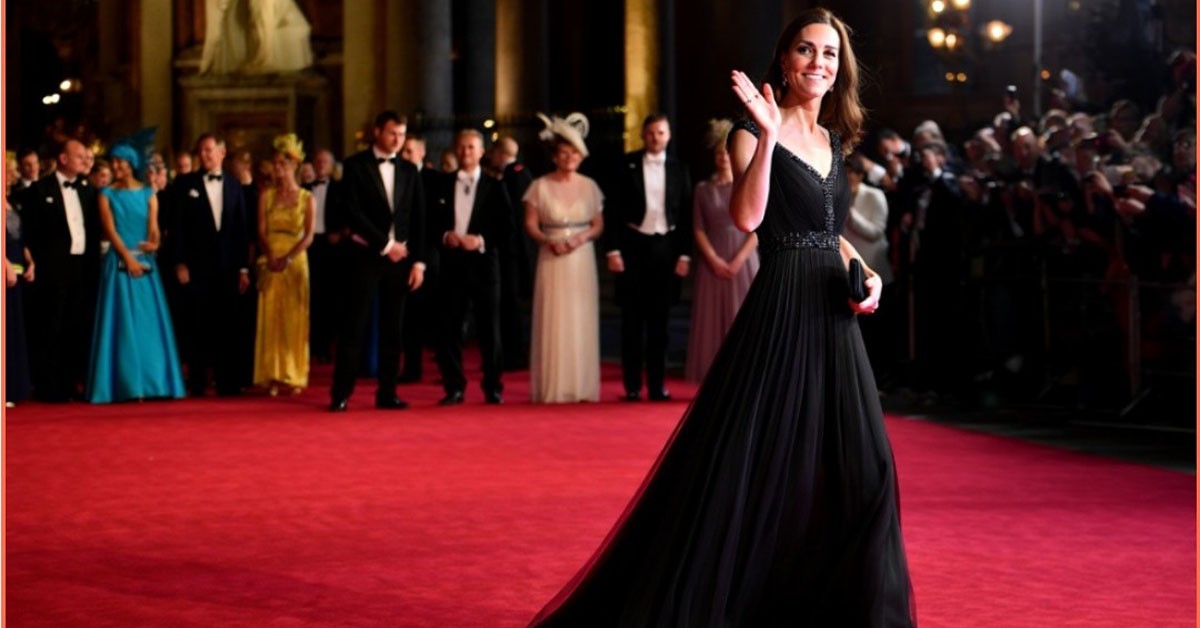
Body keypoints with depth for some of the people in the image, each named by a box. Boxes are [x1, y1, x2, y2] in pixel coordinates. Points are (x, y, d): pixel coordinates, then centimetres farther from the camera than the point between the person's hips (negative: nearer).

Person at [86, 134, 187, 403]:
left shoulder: (148, 194, 9)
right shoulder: (107, 195, 4)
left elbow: (153, 229, 5)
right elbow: (110, 230, -5)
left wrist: (152, 244, -16)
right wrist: (128, 258, -14)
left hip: (145, 263, 2)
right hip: (119, 263, -2)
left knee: (148, 321, 2)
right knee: (123, 322, -4)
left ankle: (152, 381, 6)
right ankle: (127, 384, -3)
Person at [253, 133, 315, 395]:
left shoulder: (306, 198, 4)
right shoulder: (266, 196, 7)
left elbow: (309, 236, -3)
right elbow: (261, 231, 1)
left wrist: (288, 259, -17)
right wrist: (270, 257, -17)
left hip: (295, 262, -1)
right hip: (270, 263, 1)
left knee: (295, 319, 0)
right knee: (270, 317, -3)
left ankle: (295, 377, 5)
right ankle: (273, 378, -2)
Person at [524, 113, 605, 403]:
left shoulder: (589, 186, 8)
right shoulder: (540, 186, 2)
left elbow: (598, 224, 8)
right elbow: (530, 224, 0)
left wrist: (582, 237, -12)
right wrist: (549, 241, -17)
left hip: (582, 259, 2)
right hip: (552, 260, -2)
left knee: (582, 321, 0)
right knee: (553, 322, -4)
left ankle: (582, 387, 5)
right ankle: (552, 388, 1)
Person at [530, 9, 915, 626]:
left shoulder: (833, 138, 15)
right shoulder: (754, 131, -6)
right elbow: (747, 217, -21)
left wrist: (863, 272, 6)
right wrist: (768, 136, -27)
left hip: (832, 319, 7)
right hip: (780, 313, -7)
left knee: (859, 469, 5)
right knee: (749, 464, -7)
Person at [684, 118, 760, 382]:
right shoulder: (703, 189, 8)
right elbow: (698, 229, 5)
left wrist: (738, 260, -11)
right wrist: (713, 259, -8)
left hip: (743, 262, -2)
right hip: (713, 263, 2)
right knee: (712, 322, 0)